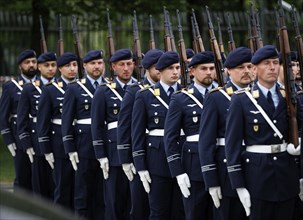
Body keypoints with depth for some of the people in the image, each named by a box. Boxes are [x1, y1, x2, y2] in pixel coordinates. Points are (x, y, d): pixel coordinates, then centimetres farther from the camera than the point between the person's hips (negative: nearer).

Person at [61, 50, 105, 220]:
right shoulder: (75, 89, 2)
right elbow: (67, 121, 0)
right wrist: (70, 149, -6)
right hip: (84, 146, -2)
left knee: (103, 191, 5)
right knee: (84, 192, 1)